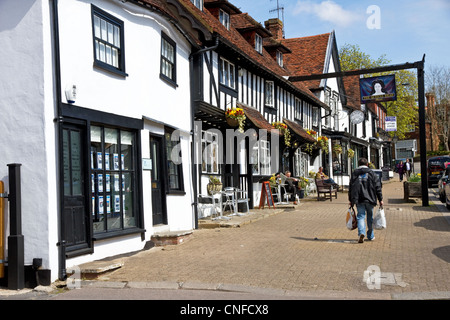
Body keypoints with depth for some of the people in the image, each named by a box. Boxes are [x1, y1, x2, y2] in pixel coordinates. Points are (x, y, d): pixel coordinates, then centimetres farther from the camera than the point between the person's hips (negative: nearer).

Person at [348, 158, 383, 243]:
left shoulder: (354, 174, 7)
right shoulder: (371, 173, 3)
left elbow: (350, 188, 9)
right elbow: (378, 187, 1)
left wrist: (351, 200, 16)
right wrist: (380, 199, 5)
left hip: (359, 200, 0)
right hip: (370, 199, 0)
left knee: (360, 216, 0)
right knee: (370, 217, 14)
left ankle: (361, 233, -25)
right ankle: (370, 236, 22)